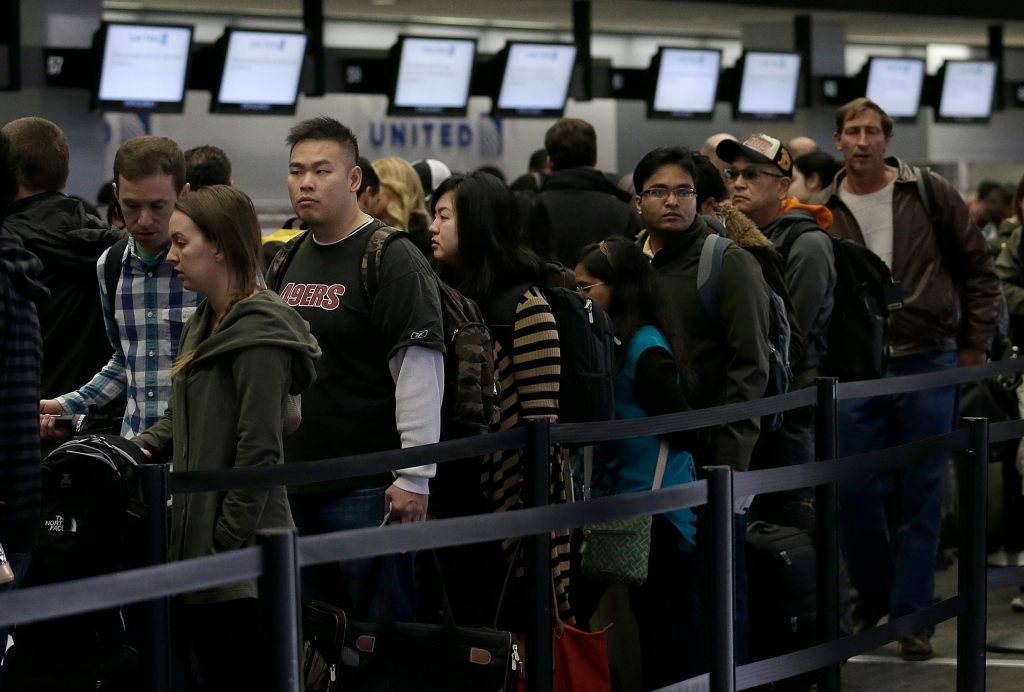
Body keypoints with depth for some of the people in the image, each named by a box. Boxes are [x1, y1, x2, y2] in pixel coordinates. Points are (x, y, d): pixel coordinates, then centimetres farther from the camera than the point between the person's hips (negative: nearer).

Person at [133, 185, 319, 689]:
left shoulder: (259, 332, -14)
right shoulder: (204, 326, 15)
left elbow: (258, 450, -18)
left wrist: (227, 547, -18)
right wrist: (137, 447, 5)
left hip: (242, 557, -9)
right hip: (196, 548, 9)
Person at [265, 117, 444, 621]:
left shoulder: (392, 260, -9)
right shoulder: (287, 262, 16)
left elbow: (420, 368, -15)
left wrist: (414, 476, -19)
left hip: (367, 487, -8)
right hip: (295, 481, 8)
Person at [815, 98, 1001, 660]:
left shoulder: (930, 194, 1)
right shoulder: (824, 212, 3)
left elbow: (977, 269, 6)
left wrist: (975, 343, 3)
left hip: (929, 364, -1)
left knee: (921, 495, 3)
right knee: (855, 493, 2)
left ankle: (911, 613, 11)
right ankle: (874, 593, 25)